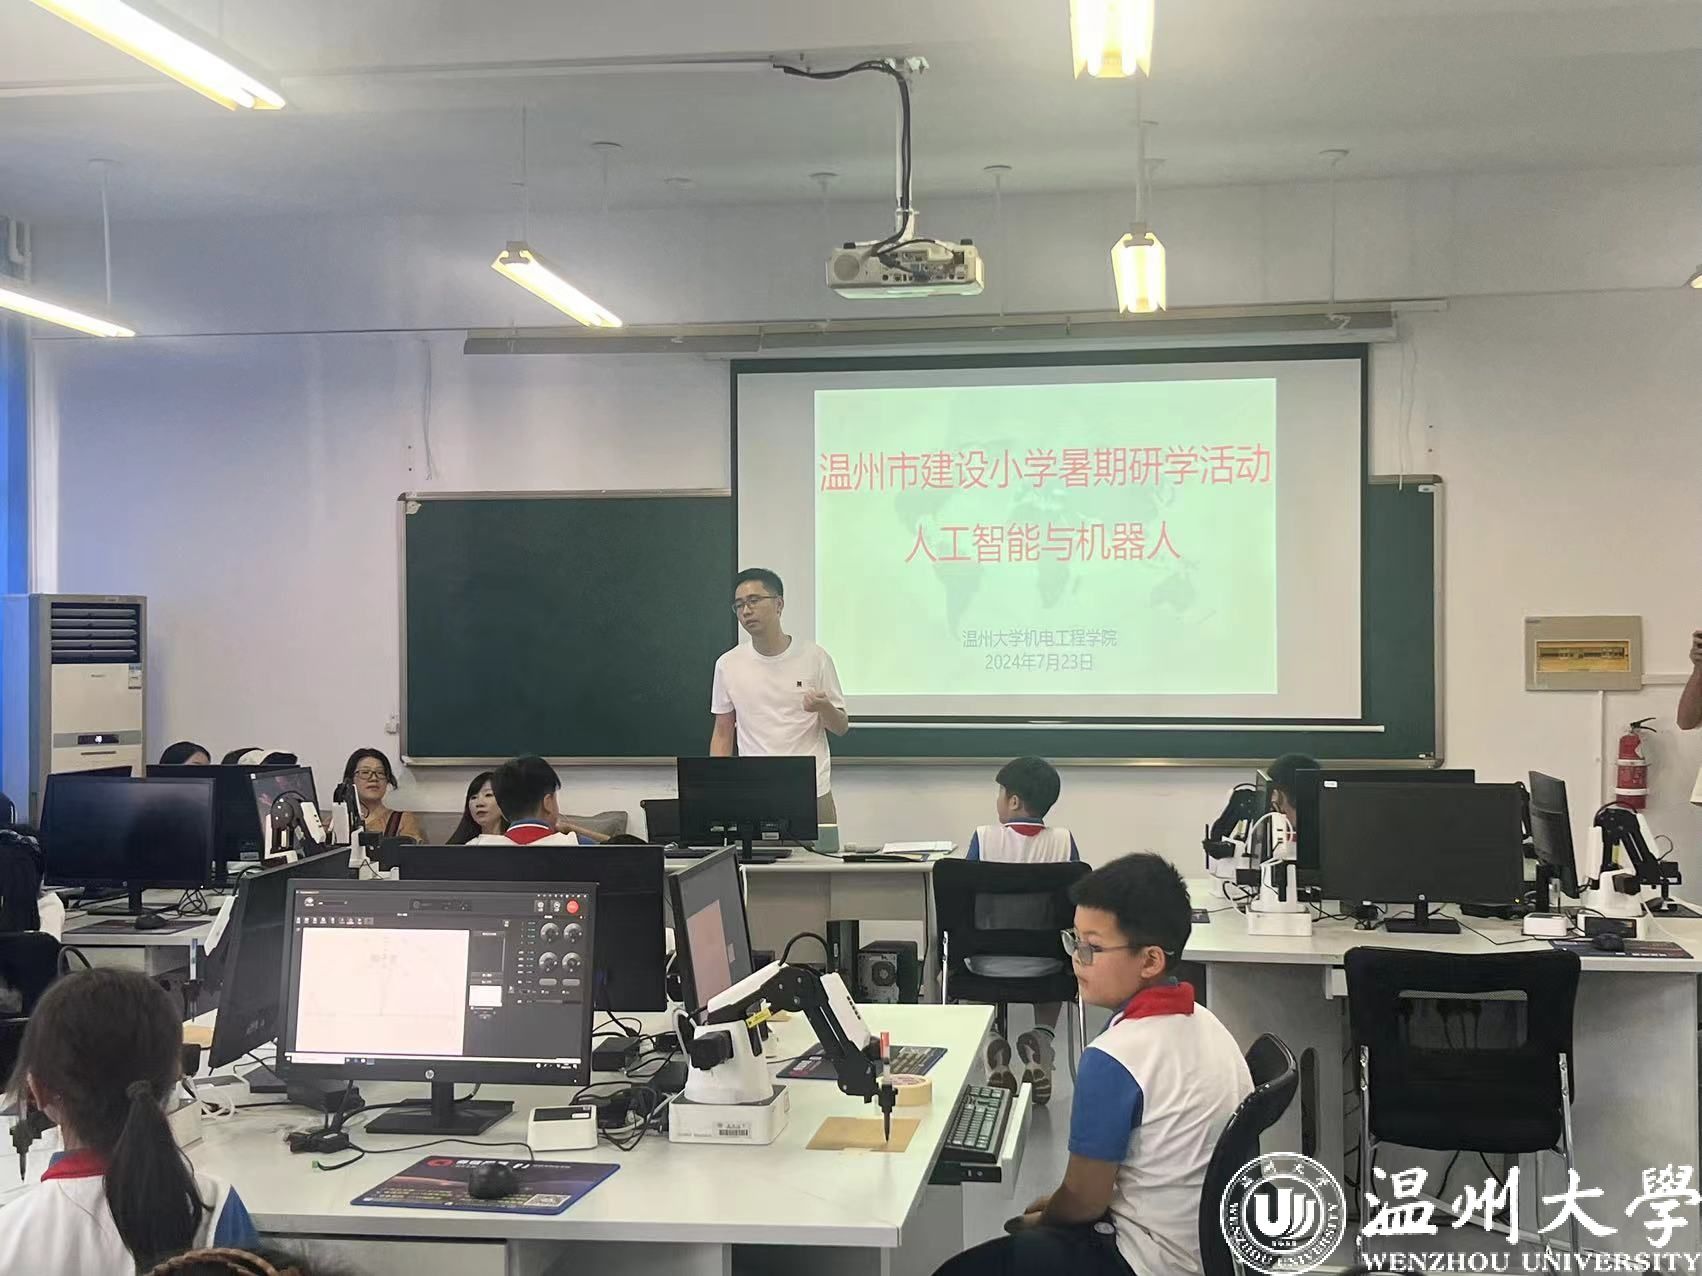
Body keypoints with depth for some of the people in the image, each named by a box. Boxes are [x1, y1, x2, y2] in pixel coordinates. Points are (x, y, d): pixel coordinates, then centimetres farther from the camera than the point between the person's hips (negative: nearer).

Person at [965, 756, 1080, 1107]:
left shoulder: (984, 838, -11)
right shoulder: (1062, 841, -8)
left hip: (989, 966, -1)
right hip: (1042, 967, 1)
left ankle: (992, 1039, 12)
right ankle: (1041, 1041, 11)